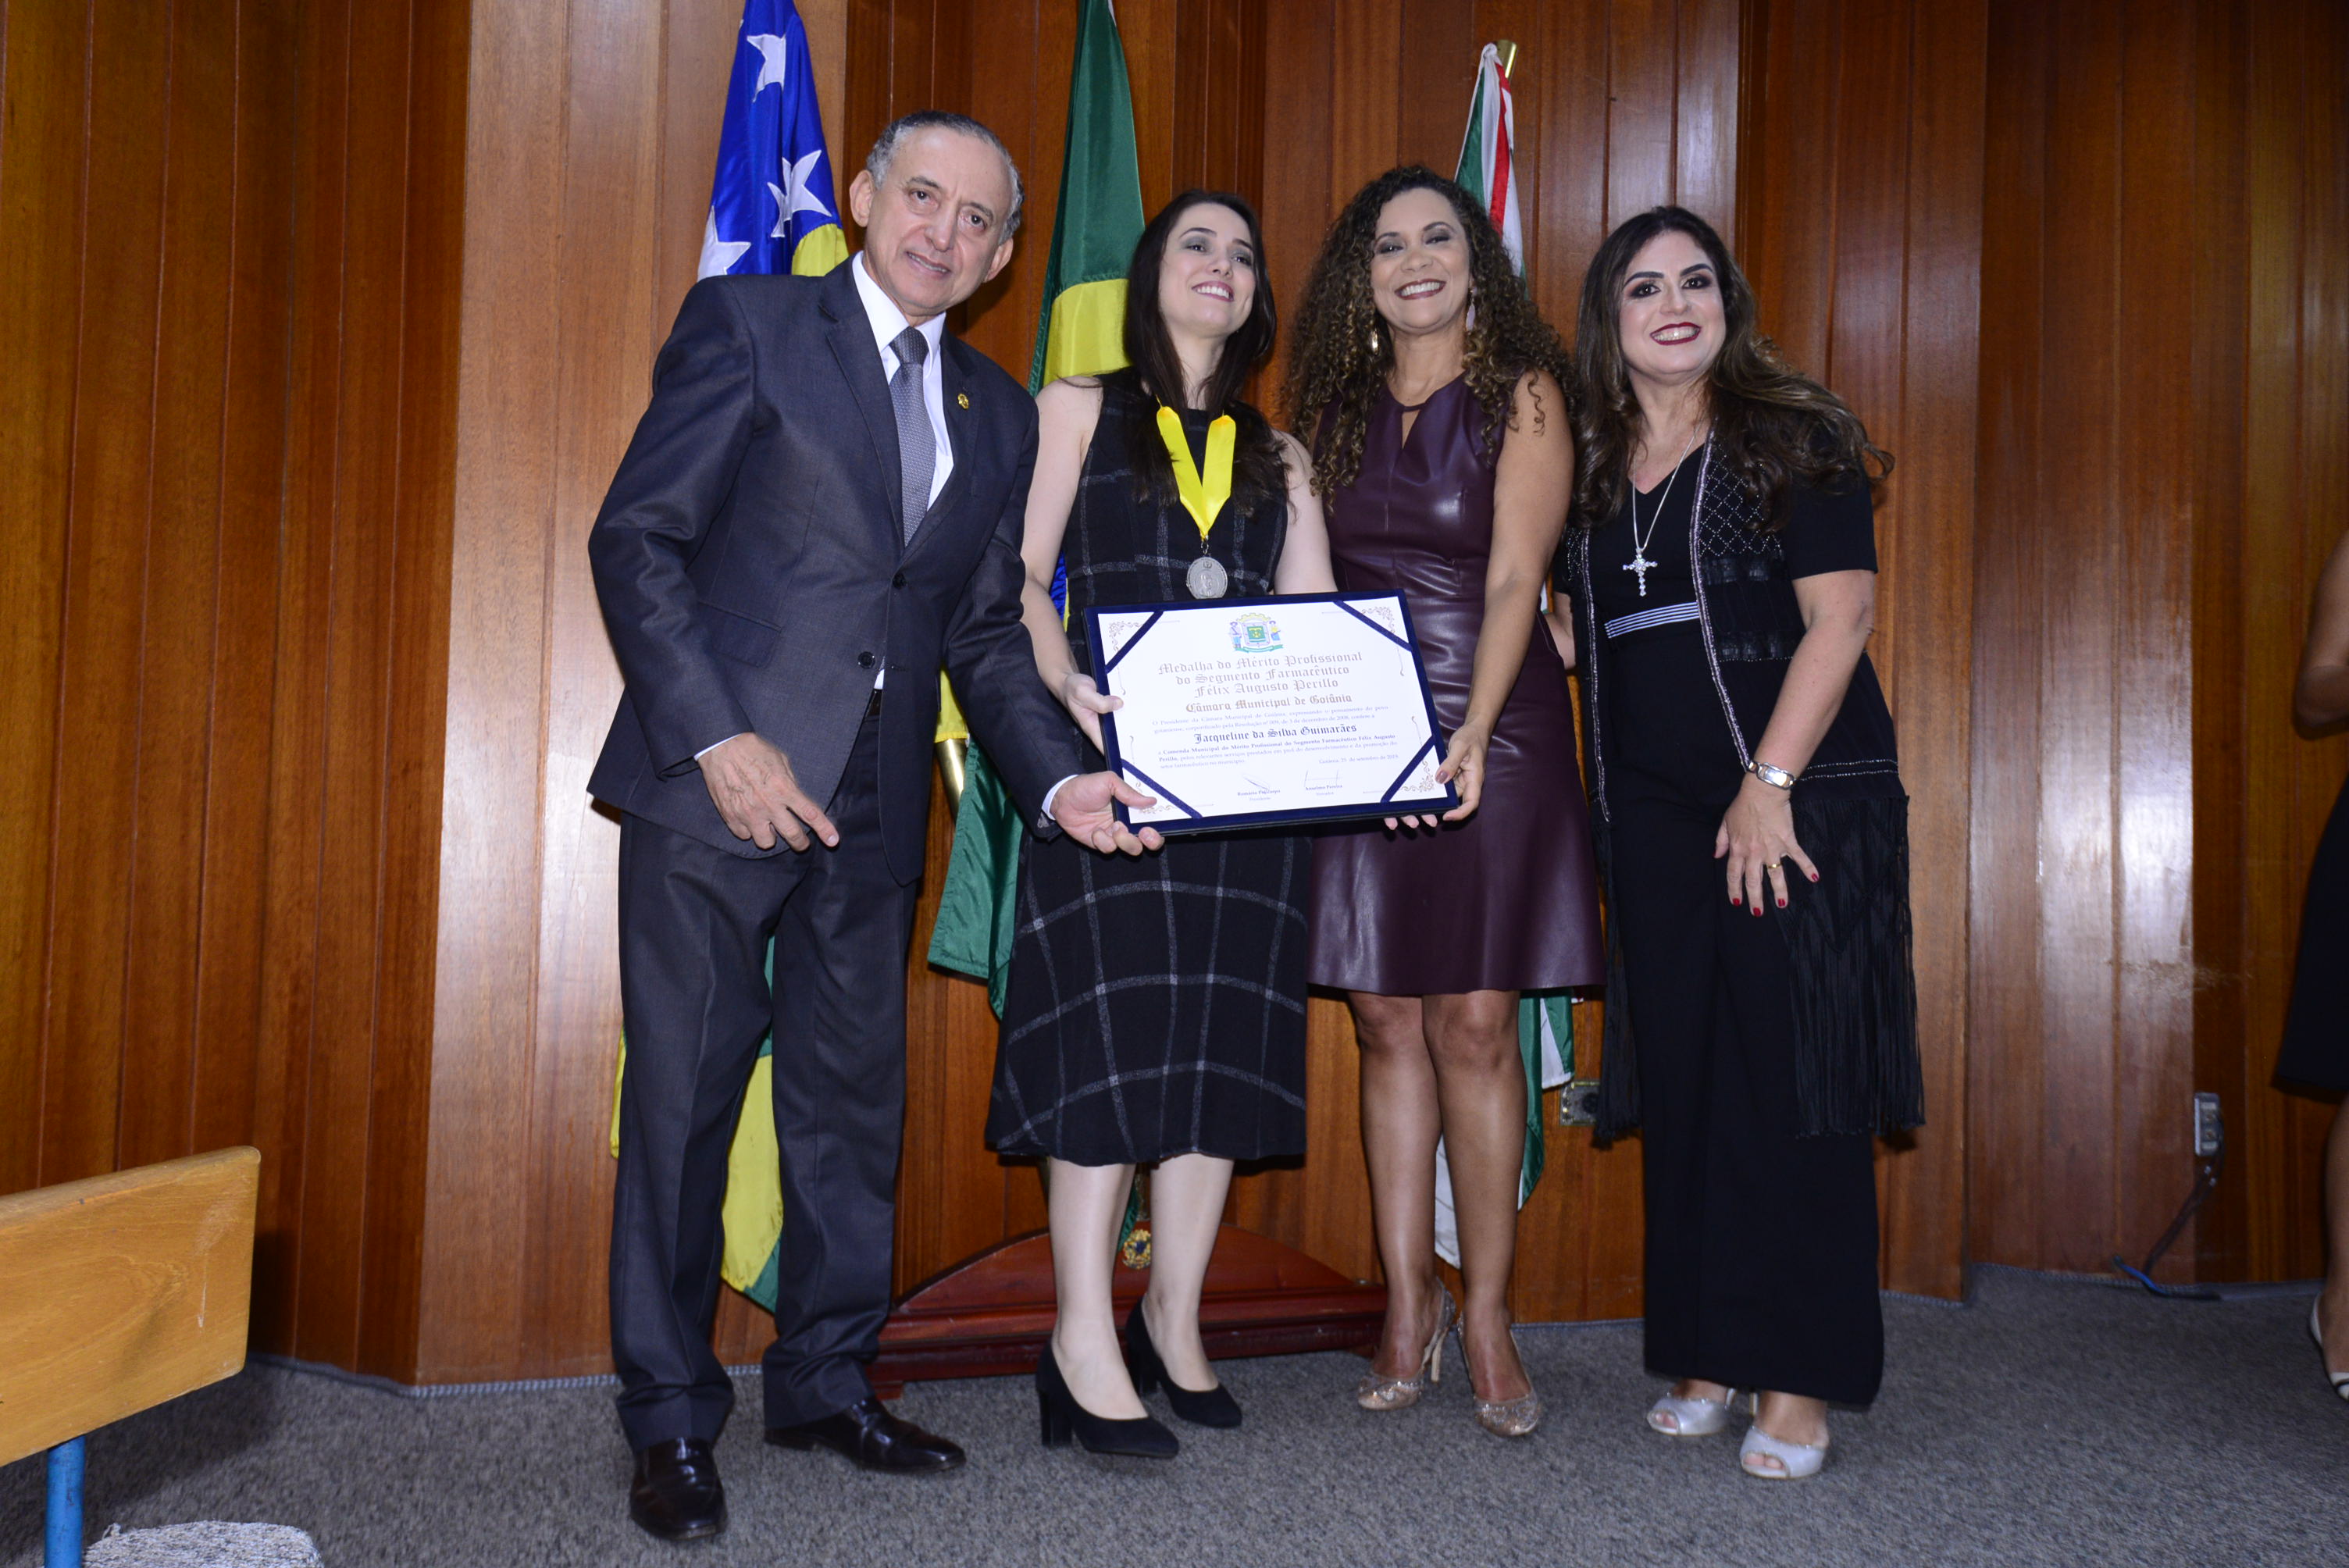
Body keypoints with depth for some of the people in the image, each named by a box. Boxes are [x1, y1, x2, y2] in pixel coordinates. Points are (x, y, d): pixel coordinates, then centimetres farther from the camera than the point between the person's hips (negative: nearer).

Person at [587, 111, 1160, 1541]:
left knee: (857, 1100, 11)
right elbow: (637, 537, -5)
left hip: (874, 809, 5)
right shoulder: (748, 324, 1)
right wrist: (719, 740, -15)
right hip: (719, 778, -5)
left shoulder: (1000, 414, 15)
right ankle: (673, 1419, 16)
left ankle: (827, 1381, 27)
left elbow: (987, 631, 15)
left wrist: (1062, 779, 0)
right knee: (685, 1096, 2)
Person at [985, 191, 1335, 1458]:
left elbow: (1316, 617, 9)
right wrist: (1067, 687, -20)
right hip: (1112, 747, -4)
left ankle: (1174, 1318, 15)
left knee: (1221, 1035, 3)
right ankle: (1085, 1337, -3)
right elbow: (1019, 575, -1)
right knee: (1110, 1024, -9)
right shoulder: (1078, 411, 11)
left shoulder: (1276, 455, 20)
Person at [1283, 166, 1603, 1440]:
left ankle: (1485, 1312, 7)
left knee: (1473, 1020, -4)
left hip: (1489, 725, -3)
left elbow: (1513, 577, -9)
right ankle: (1407, 1305, 12)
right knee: (1385, 1018, 3)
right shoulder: (1337, 403, 13)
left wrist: (1473, 732, -22)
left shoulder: (1520, 393, 1)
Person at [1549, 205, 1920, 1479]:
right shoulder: (1588, 466, 13)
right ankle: (1705, 1356, 15)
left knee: (1792, 1084, -4)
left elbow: (1839, 616, -9)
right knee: (1681, 1086, 6)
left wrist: (1771, 783, -15)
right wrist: (1540, 622, 0)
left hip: (1803, 803, -4)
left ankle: (1799, 1379, 4)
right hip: (1652, 818, 5)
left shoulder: (1791, 439, -1)